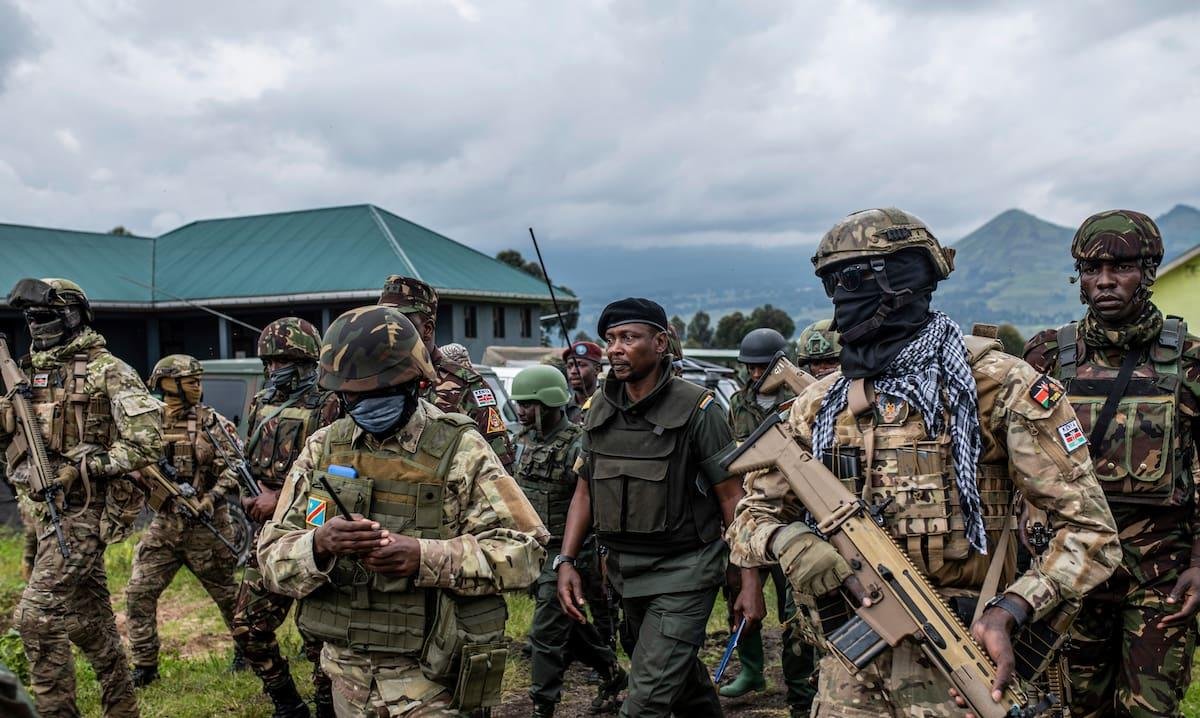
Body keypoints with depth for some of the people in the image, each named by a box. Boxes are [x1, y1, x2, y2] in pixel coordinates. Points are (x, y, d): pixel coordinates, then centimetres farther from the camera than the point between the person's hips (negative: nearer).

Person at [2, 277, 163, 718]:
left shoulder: (108, 372, -10)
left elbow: (148, 442, -16)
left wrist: (81, 467, -17)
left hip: (84, 512, -7)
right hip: (46, 512, 7)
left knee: (36, 615, -12)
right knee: (90, 618, 14)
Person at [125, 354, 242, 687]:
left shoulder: (212, 422, -6)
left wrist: (211, 498, -23)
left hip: (206, 524, -3)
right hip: (163, 523, 3)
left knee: (229, 592, 8)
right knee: (138, 594, 0)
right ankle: (145, 666, 14)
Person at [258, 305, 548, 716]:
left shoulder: (460, 450, -10)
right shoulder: (323, 448, 2)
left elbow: (524, 550, -15)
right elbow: (274, 556, 0)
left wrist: (424, 557, -27)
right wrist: (319, 543, -22)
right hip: (348, 676, 4)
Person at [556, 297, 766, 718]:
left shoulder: (696, 410, -13)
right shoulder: (600, 411, 3)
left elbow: (732, 499, -12)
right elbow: (585, 490, 9)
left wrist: (750, 583, -14)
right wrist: (566, 561, -1)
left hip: (683, 572, -6)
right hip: (627, 572, 6)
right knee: (683, 682, 23)